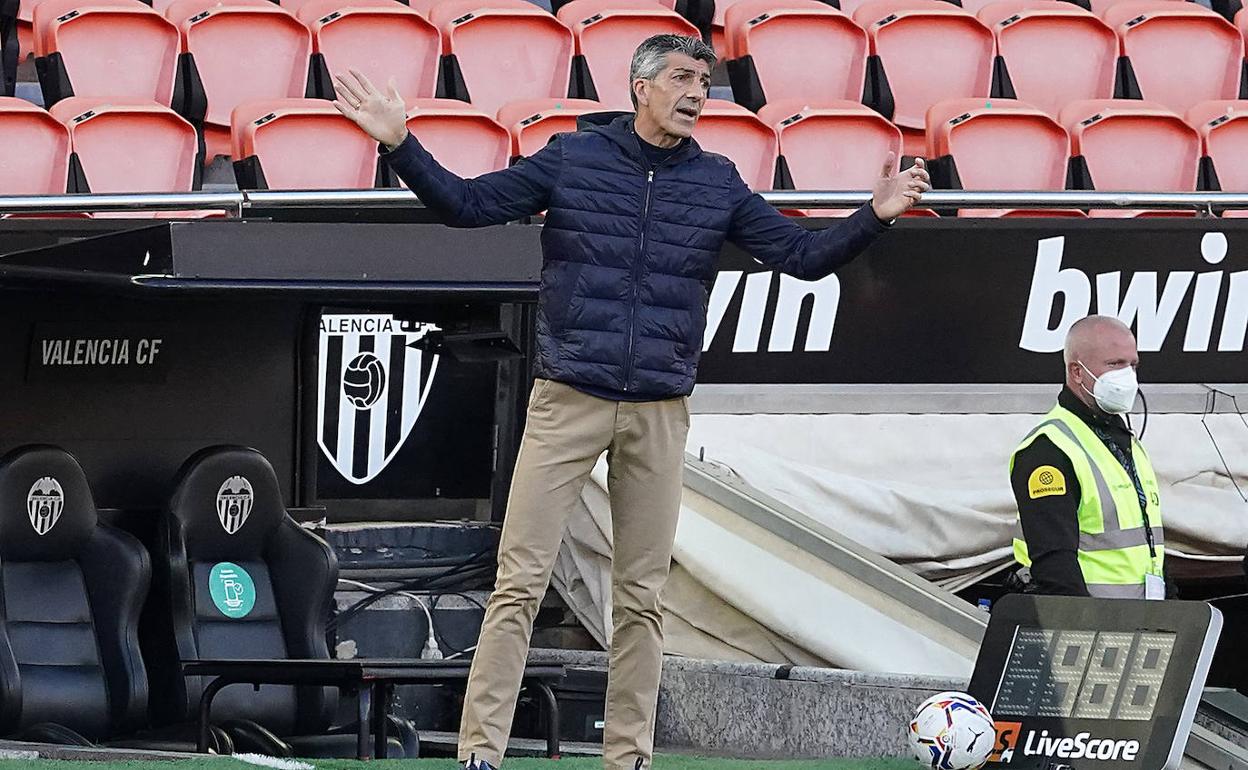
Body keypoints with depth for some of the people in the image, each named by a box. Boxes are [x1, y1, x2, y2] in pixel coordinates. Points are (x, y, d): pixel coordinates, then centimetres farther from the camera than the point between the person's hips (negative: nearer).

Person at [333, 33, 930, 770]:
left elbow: (804, 255, 8)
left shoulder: (718, 184, 7)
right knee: (520, 583, -7)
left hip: (659, 413, 2)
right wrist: (401, 144, -9)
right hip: (567, 399, -2)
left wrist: (875, 218, -7)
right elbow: (468, 203, 2)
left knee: (642, 598, 6)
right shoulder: (572, 158, 1)